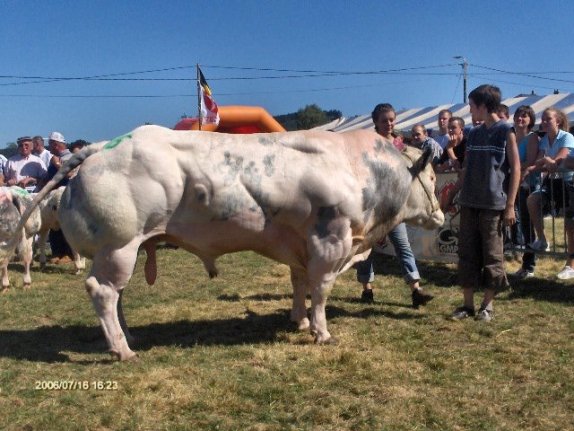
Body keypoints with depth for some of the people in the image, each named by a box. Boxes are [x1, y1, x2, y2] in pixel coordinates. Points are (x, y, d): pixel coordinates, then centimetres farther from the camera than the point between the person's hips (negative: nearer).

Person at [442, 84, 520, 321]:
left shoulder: (506, 131, -4)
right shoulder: (474, 133, 12)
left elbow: (515, 169, -6)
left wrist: (510, 205, -11)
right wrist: (451, 196, 17)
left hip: (493, 204, -6)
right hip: (469, 203, 6)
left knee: (492, 254, 2)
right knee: (467, 253, 6)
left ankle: (488, 304, 14)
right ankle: (468, 303, 13)